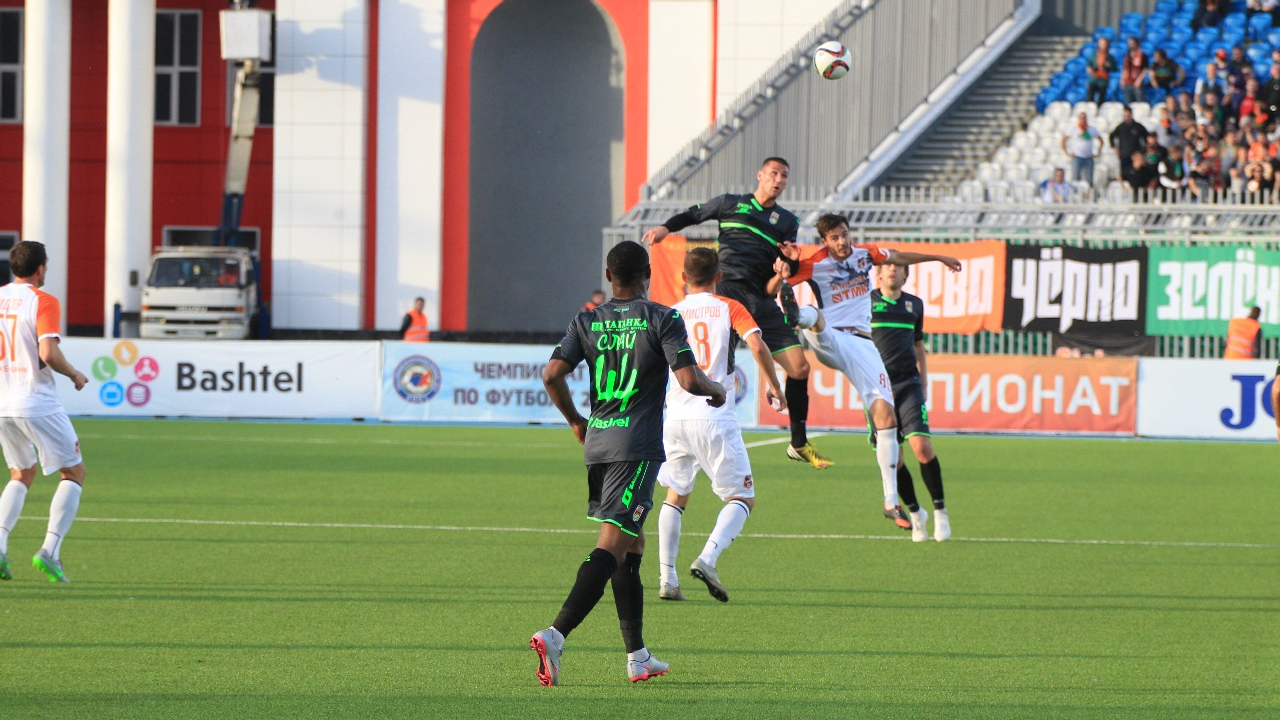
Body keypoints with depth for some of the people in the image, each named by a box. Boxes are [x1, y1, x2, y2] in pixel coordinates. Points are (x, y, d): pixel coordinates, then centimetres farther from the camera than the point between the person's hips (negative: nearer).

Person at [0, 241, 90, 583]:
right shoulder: (43, 302, -11)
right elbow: (49, 354, -22)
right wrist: (75, 374, -4)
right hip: (38, 403, -6)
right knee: (74, 473, 8)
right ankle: (50, 551, -7)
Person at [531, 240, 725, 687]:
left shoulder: (588, 322, 7)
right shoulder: (662, 320, -5)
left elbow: (553, 374, -2)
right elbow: (689, 380, -13)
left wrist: (575, 421, 14)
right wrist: (716, 391, 9)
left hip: (596, 445, 6)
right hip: (637, 448, -6)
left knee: (632, 547, 17)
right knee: (612, 547, -11)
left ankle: (638, 656, 20)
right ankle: (555, 635, -27)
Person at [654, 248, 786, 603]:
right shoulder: (729, 309, 1)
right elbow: (758, 346, -13)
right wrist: (774, 387, 0)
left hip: (676, 417, 4)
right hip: (715, 416, -4)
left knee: (676, 496, 20)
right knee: (742, 499, 4)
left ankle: (667, 579, 9)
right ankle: (708, 558, -20)